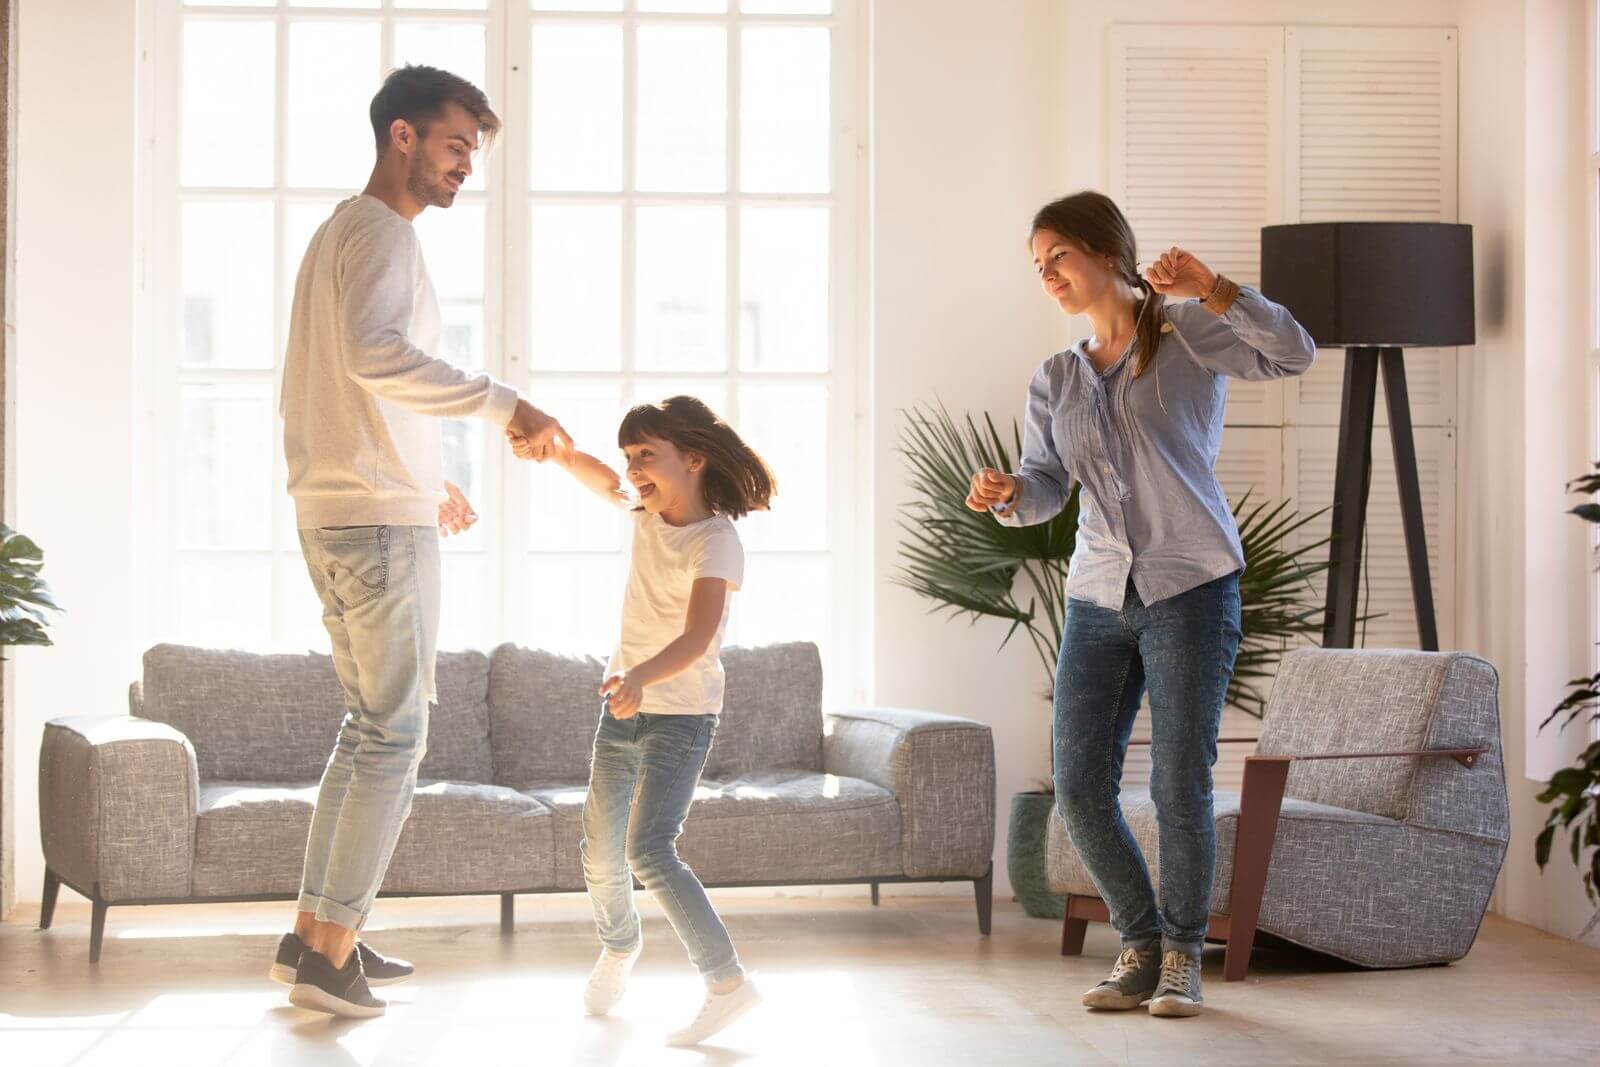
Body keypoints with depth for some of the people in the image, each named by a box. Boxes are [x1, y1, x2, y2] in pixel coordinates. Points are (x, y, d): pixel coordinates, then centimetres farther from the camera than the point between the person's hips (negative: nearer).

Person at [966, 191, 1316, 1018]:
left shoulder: (1187, 335, 2)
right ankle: (1141, 947, 18)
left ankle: (1183, 957, 12)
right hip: (1098, 598, 5)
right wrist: (1004, 493, -17)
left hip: (1190, 587, -5)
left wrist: (1212, 290, -26)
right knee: (1078, 788, 0)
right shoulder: (1054, 381, 15)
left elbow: (1292, 354, -13)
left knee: (1179, 787, -6)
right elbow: (1044, 486, 6)